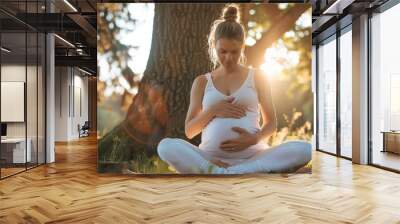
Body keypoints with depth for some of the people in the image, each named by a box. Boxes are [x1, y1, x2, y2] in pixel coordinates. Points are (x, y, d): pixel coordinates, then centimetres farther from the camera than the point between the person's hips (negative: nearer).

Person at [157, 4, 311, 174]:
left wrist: (255, 138, -11)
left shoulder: (257, 77, 13)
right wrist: (213, 110, -7)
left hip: (251, 156, 1)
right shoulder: (202, 82, 13)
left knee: (305, 150, -28)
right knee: (165, 147, -27)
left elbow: (271, 124, 12)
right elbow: (189, 131, 11)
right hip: (212, 158, 0)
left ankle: (213, 173, -33)